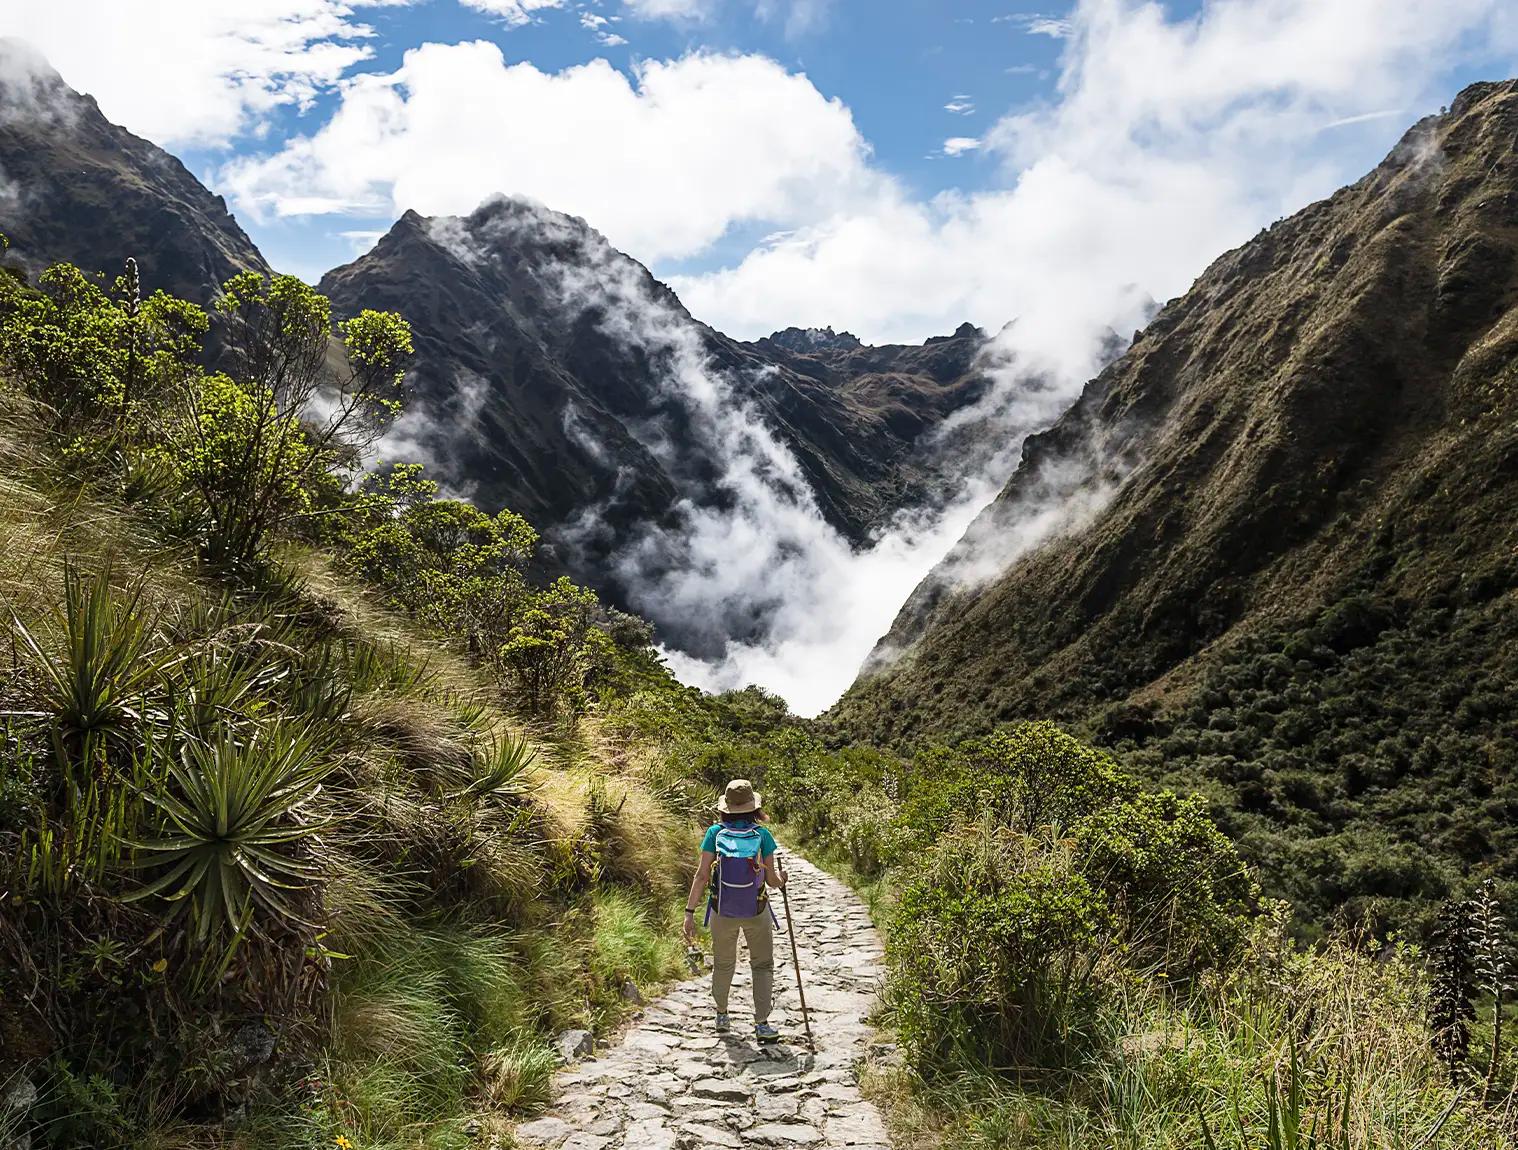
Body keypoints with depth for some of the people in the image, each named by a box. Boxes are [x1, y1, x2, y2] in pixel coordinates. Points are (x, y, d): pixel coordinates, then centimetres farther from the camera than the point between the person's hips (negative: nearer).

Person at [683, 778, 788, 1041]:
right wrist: (781, 877, 14)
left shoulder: (715, 833, -11)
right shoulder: (762, 835, -13)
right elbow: (772, 881, -9)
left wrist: (690, 912, -10)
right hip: (757, 912, -1)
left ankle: (722, 1016, 36)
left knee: (723, 964, 22)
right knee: (763, 965, 16)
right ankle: (761, 1024, 10)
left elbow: (701, 875, -14)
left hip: (722, 912, 1)